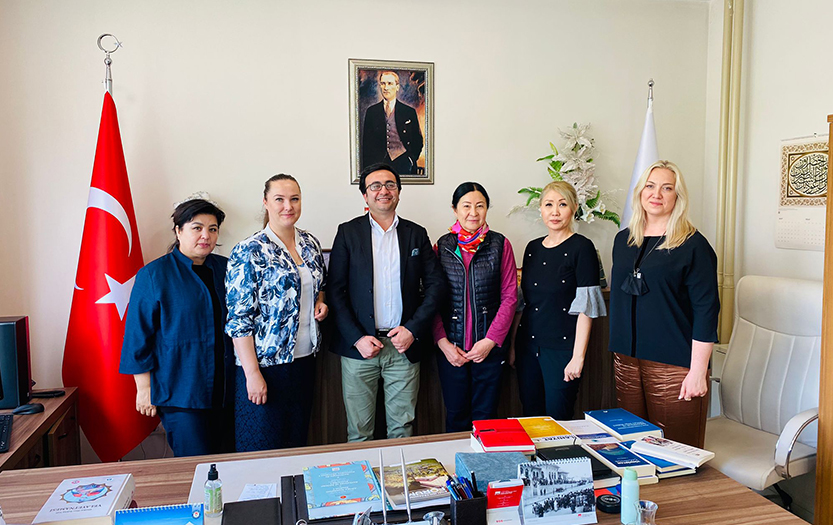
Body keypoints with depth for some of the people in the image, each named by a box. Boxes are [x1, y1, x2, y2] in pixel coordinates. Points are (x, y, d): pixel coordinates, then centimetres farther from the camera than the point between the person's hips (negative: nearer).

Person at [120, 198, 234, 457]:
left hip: (224, 389, 5)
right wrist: (144, 388, -5)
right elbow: (138, 335, -4)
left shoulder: (225, 269, 6)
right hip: (179, 391, -4)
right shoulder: (153, 275, -6)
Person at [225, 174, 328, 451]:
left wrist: (320, 302, 1)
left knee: (298, 441, 18)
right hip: (265, 363, -6)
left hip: (304, 358, 6)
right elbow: (239, 319, -14)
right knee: (263, 450, 6)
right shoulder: (249, 252, -13)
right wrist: (253, 374, -17)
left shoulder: (310, 243, 5)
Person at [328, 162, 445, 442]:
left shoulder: (416, 234, 8)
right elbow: (335, 290, -1)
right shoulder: (348, 232, 3)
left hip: (404, 345, 2)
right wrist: (357, 338, -10)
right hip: (359, 345, -1)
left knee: (403, 429, 10)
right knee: (359, 432, 7)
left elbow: (435, 285, 6)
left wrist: (413, 329, -6)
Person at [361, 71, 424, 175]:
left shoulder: (409, 112, 7)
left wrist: (411, 159, -2)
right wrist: (366, 169, 4)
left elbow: (418, 141, 11)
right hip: (377, 163, 1)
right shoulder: (371, 111, 11)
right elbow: (366, 142, 11)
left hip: (402, 161, -1)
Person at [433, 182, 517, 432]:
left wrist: (491, 340, -9)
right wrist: (442, 342, -7)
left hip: (489, 346, -1)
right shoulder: (443, 246, 4)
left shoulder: (500, 245, 1)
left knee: (485, 415, 7)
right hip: (450, 347, 1)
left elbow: (509, 296, -1)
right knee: (456, 414, 9)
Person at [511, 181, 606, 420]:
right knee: (529, 416, 13)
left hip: (562, 347, -5)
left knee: (558, 418, 2)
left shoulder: (582, 247, -7)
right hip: (528, 344, 5)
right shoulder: (532, 247, 10)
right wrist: (513, 345, 12)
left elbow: (586, 307, -11)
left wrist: (578, 356, -15)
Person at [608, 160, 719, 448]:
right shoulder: (623, 240, 11)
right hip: (626, 359, 5)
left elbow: (706, 310, -10)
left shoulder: (693, 245, -6)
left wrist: (698, 371, -14)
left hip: (674, 366, -5)